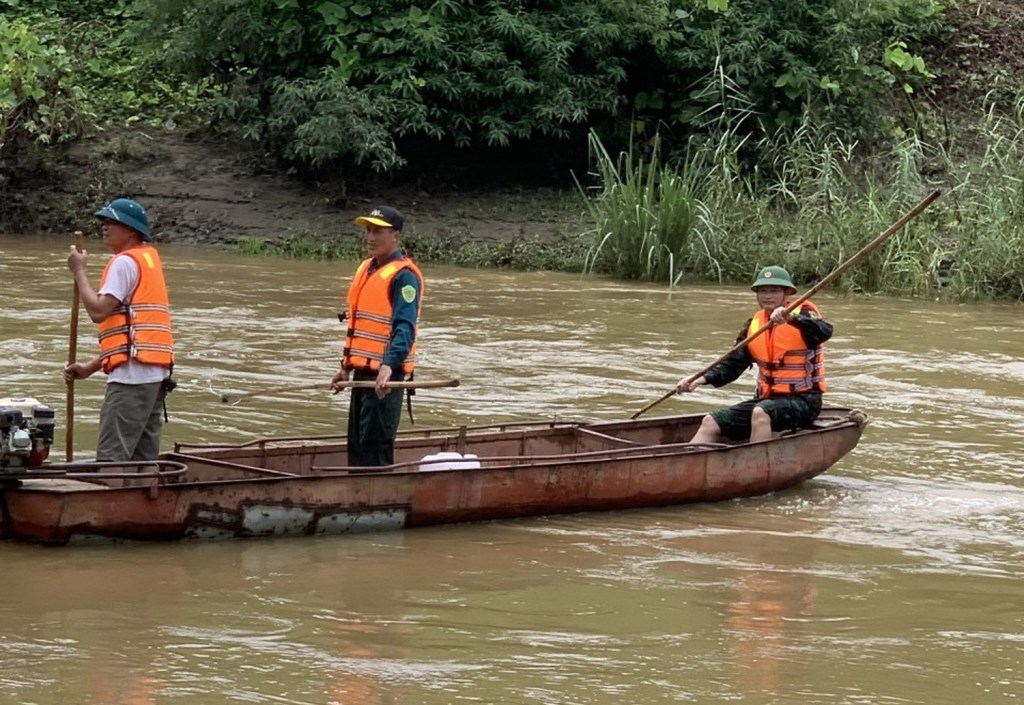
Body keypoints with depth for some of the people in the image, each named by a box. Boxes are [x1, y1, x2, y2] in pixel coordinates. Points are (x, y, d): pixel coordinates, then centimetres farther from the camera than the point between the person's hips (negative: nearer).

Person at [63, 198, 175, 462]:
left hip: (132, 374, -10)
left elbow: (98, 311, -17)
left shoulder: (125, 262, -7)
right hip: (155, 373, 10)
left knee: (111, 460, -12)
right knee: (144, 465, 9)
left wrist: (79, 271, -5)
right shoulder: (149, 260, 23)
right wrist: (90, 368, 20)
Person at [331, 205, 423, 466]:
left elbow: (404, 328, -23)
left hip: (385, 375, -9)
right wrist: (347, 366, 22)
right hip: (363, 372, 9)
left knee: (375, 445, -11)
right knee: (356, 443, 13)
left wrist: (389, 366, -35)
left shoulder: (403, 275, -13)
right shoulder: (366, 269, 16)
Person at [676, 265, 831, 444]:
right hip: (767, 398, 7)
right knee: (711, 422, -6)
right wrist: (701, 379, -9)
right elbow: (733, 364, 8)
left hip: (802, 400, -7)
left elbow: (824, 332, -27)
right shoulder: (753, 325, 11)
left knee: (761, 413, -36)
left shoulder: (802, 315, -5)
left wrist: (791, 318, -43)